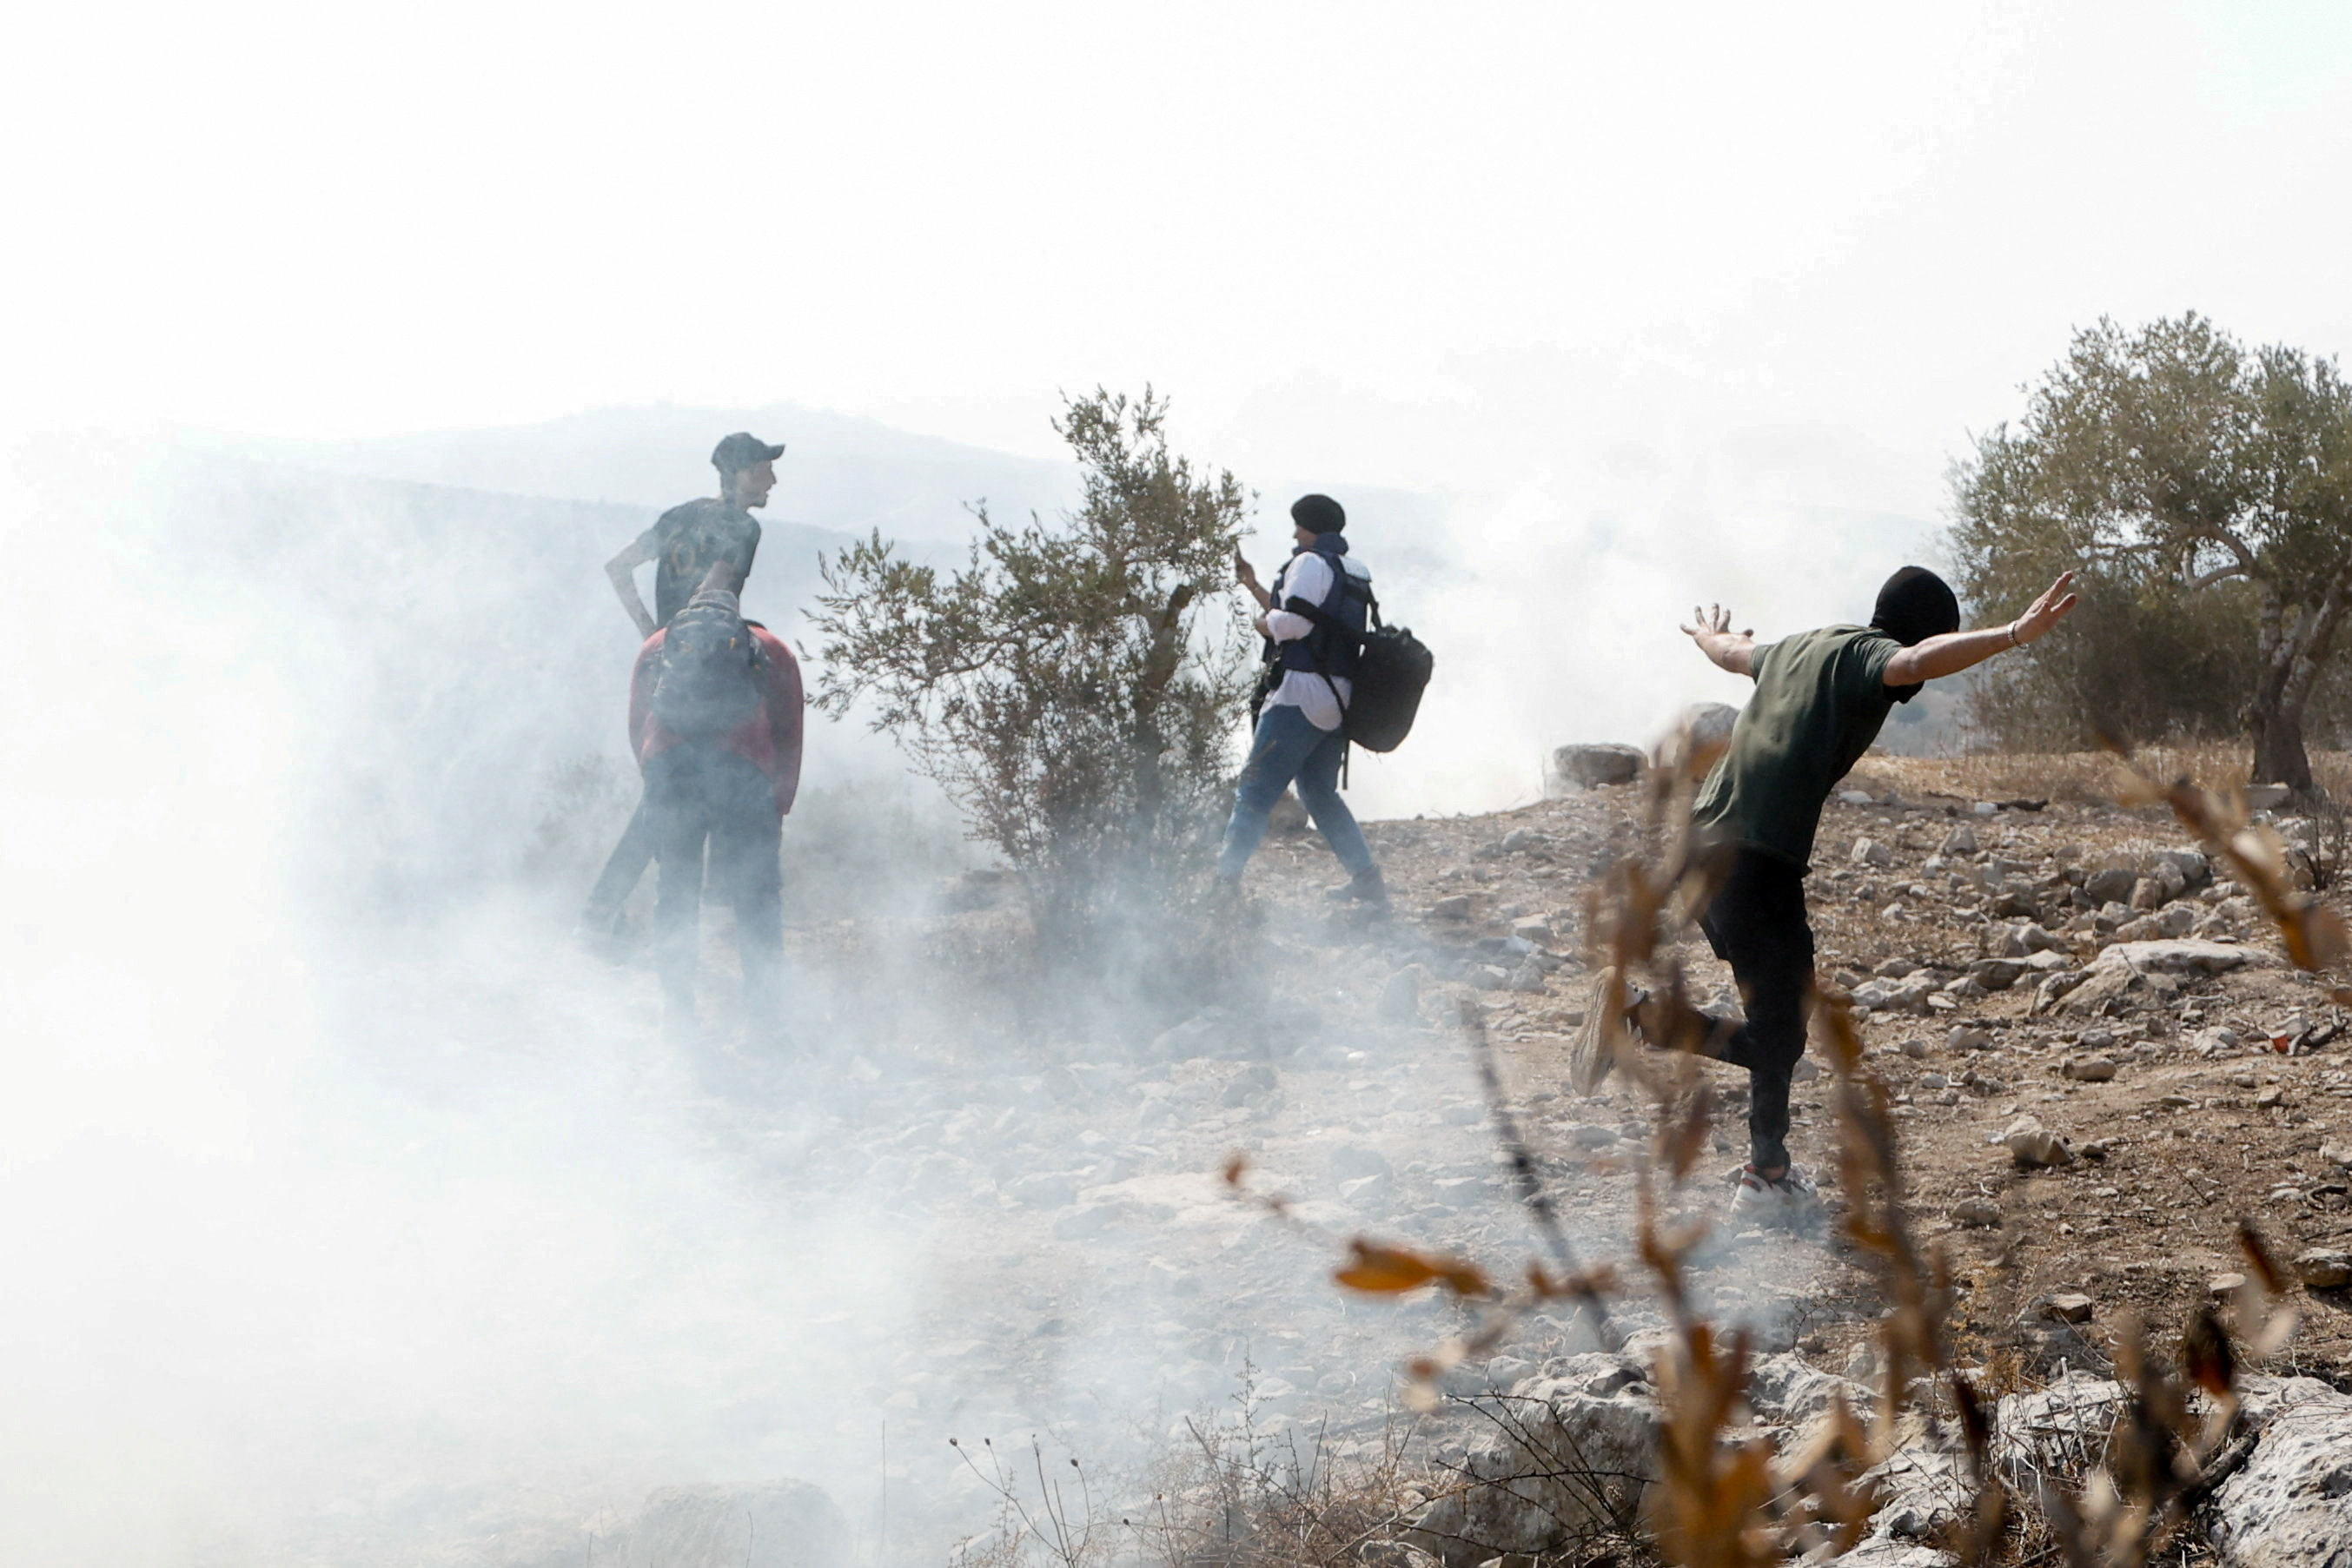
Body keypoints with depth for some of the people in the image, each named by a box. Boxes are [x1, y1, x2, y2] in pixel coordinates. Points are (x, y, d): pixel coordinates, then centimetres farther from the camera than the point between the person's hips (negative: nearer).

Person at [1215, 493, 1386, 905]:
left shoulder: (1311, 563, -7)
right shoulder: (1355, 574, 21)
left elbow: (1293, 622, -19)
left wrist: (1264, 623, 2)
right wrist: (1253, 585, 30)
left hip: (1302, 693, -9)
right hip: (1338, 702, 9)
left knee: (1255, 790, -7)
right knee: (1320, 794, 19)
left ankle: (1226, 877, -11)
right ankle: (1366, 878, 15)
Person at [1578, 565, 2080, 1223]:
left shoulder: (1797, 647, 21)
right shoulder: (1868, 657, -4)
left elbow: (1732, 651, 44)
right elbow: (1919, 662, -28)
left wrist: (1707, 634, 66)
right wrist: (2016, 634, -36)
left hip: (1704, 843, 9)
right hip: (1757, 864, -9)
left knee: (1787, 1008, 17)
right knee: (1779, 1034, 1)